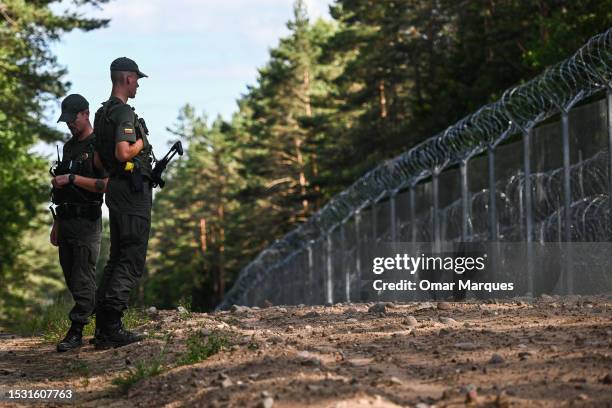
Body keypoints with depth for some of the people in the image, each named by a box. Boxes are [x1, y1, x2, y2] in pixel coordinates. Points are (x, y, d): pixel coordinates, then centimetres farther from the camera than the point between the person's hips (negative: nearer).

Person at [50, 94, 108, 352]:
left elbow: (105, 184, -18)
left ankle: (76, 331, -6)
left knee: (82, 279, -8)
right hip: (66, 221, 9)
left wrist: (72, 178, -21)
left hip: (86, 222, -9)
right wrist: (57, 223, 21)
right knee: (71, 279, 9)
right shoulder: (69, 146, 18)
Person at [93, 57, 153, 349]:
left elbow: (98, 160, 19)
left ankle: (103, 328, 12)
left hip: (115, 190, 10)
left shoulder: (102, 113, 16)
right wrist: (141, 143, -8)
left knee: (117, 257, 13)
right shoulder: (124, 112, -14)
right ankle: (111, 329, -12)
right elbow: (123, 152, -26)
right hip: (132, 189, -10)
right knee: (131, 260, -8)